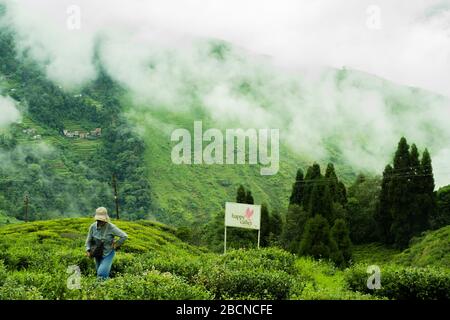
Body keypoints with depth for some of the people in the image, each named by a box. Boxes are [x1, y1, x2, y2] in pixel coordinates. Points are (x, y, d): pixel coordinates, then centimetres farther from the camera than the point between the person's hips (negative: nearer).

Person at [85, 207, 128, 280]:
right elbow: (89, 240, 1)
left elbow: (124, 236, -18)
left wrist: (115, 245, -12)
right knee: (98, 271, 17)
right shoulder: (93, 227, -11)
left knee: (101, 274, -18)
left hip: (108, 253, -4)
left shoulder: (111, 227, -21)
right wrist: (88, 250, -13)